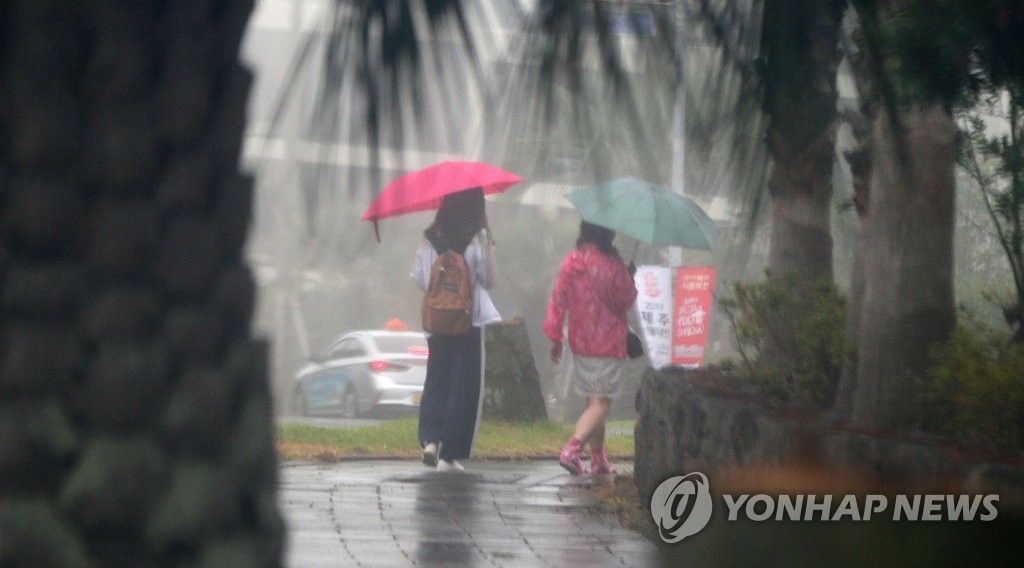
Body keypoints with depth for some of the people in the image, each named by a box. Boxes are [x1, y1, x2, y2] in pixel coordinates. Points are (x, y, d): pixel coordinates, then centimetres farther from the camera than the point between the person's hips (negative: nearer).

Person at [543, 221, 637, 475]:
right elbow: (626, 300, -5)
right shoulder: (611, 264, -15)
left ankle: (598, 460, 19)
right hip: (608, 344, -6)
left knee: (594, 401, 16)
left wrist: (554, 336, 10)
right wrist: (630, 278, 13)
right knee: (601, 404, -6)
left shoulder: (571, 261, 0)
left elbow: (558, 299, 3)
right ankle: (573, 449, -24)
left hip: (580, 343, 6)